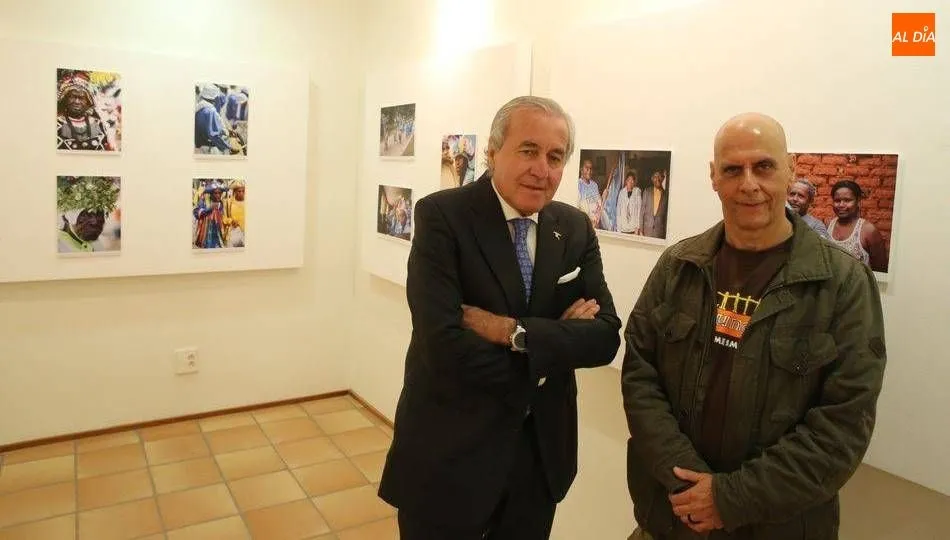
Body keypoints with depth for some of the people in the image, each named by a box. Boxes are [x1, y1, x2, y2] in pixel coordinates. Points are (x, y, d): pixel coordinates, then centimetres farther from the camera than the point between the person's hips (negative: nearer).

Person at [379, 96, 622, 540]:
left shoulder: (576, 229, 1)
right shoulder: (441, 216, -14)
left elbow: (605, 337, -8)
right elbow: (444, 345, -24)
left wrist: (513, 331, -22)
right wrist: (556, 337, -15)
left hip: (541, 454, 5)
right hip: (449, 456, -4)